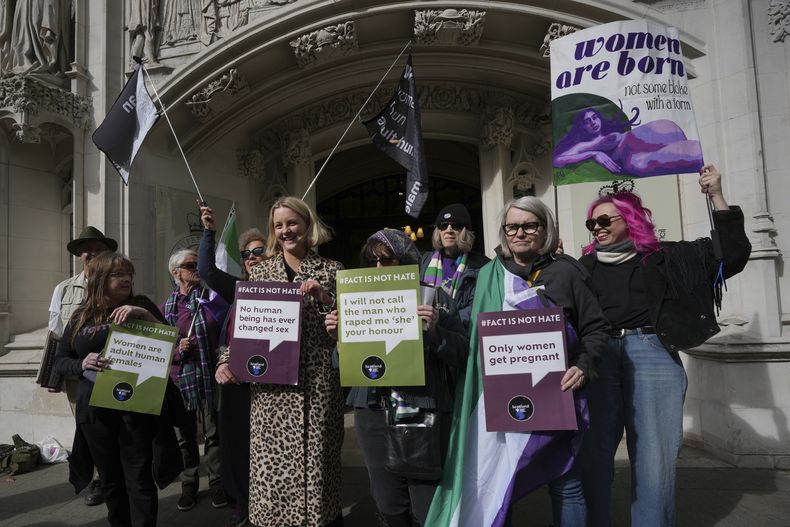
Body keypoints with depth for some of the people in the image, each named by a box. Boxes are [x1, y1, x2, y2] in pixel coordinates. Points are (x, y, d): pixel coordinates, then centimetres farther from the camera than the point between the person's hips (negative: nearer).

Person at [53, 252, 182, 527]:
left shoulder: (140, 305, 1)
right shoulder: (81, 317, 6)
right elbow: (60, 360, 10)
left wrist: (144, 315, -19)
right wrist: (82, 364, -11)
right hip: (95, 410, 3)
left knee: (139, 478, 0)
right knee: (110, 478, 16)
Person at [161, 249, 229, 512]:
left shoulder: (212, 296, -1)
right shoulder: (166, 308, 4)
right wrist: (176, 348, -8)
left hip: (209, 376, -1)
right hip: (179, 378, 2)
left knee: (214, 433, 7)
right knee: (185, 435, 13)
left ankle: (216, 483, 23)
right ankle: (189, 484, 29)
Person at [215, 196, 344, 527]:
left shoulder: (331, 270, 7)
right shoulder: (260, 272, 10)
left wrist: (323, 297, -12)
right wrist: (226, 362, -5)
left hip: (318, 383, -1)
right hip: (270, 384, 1)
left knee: (317, 460, 5)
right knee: (271, 467, 3)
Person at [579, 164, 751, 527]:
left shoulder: (662, 258, 11)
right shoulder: (586, 265, 15)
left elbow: (732, 255, 8)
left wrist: (717, 198, 2)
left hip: (652, 354, -1)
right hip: (598, 357, 1)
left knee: (654, 457, -1)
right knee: (593, 452, 0)